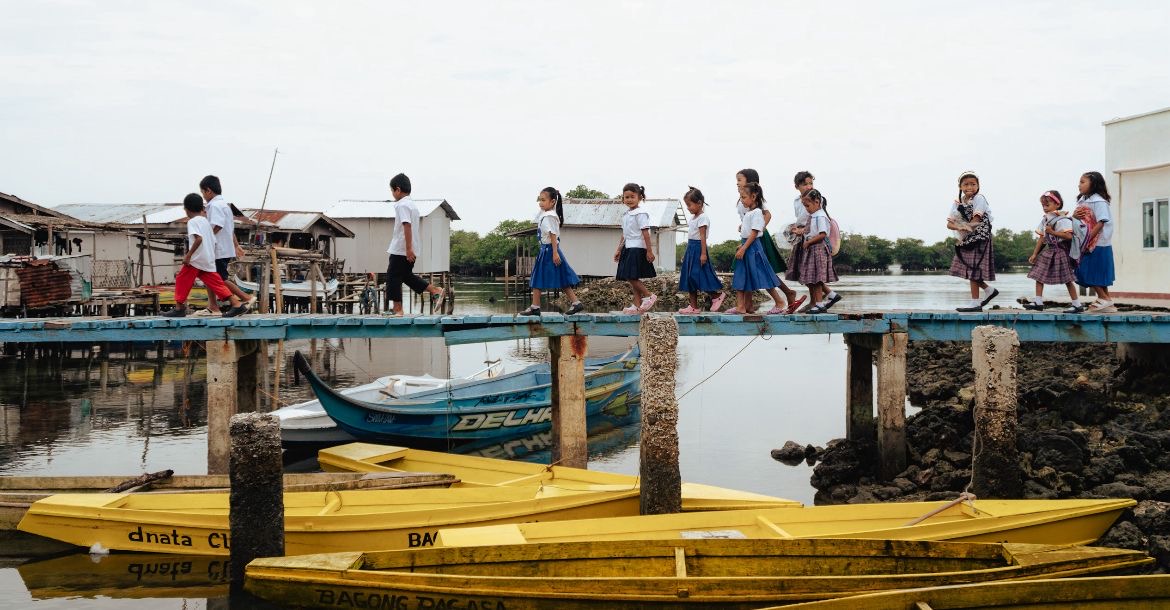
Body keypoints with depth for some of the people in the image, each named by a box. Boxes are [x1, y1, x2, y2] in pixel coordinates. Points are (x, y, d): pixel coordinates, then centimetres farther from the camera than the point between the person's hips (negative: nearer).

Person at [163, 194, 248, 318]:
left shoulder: (192, 221, -8)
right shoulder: (206, 221, 18)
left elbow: (198, 239, -23)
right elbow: (213, 241, 19)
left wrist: (188, 255, -20)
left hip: (196, 260, -8)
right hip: (209, 260, 8)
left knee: (182, 280, 5)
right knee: (215, 283, 4)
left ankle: (179, 308, 8)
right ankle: (237, 304, -6)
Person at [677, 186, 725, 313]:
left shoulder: (702, 217, -12)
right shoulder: (693, 217, 16)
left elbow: (702, 236, -18)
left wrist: (703, 254, -23)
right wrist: (686, 254, 21)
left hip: (697, 249, -10)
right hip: (691, 249, 10)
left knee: (697, 277, -9)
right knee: (689, 278, 7)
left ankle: (717, 295, 6)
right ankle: (694, 306, 10)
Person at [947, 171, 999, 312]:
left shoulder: (979, 199, -10)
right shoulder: (958, 203, 8)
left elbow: (975, 221, -17)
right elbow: (949, 224, -3)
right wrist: (959, 227, -22)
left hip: (979, 238, -7)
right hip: (966, 240, 7)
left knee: (973, 269, -7)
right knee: (966, 269, 9)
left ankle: (975, 303, -1)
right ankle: (989, 290, 27)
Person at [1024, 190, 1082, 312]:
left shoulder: (1063, 219, -15)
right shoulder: (1044, 220, 9)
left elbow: (1069, 236, -26)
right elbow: (1041, 238, 11)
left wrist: (1053, 232, -22)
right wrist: (1034, 254, 8)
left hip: (1060, 252, -8)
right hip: (1048, 251, 8)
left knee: (1067, 279, -3)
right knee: (1039, 275, 2)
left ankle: (1077, 305, 6)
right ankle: (1038, 302, 5)